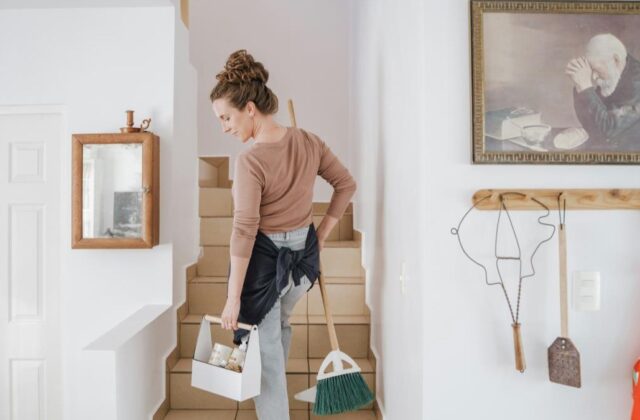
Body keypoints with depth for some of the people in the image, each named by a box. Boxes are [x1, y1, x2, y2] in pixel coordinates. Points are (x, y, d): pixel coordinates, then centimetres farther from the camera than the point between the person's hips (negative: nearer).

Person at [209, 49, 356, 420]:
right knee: (280, 325, 32)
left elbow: (244, 232, -23)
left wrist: (233, 298, -16)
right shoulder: (309, 142, -6)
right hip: (303, 253, 8)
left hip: (263, 259, -7)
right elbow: (347, 184, 3)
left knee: (265, 348, 11)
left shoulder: (250, 160, -24)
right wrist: (323, 233, 9)